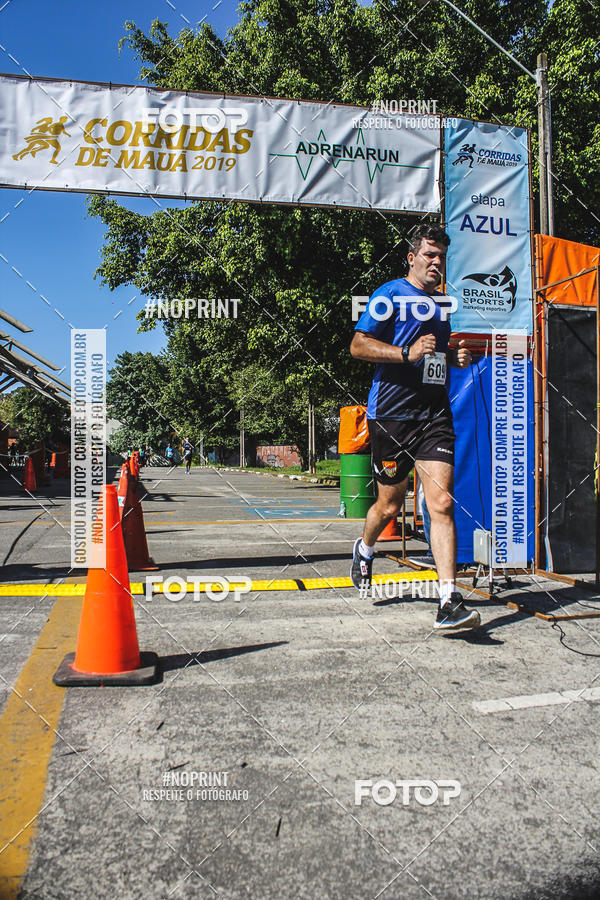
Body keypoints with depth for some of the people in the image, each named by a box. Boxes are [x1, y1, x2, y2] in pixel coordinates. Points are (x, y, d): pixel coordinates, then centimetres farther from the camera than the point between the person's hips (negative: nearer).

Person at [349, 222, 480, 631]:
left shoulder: (443, 302, 20)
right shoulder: (391, 294, -1)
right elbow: (358, 345, -9)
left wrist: (458, 357, 11)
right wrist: (408, 352, -21)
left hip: (435, 413, 5)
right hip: (391, 413, -4)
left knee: (442, 503, -9)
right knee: (390, 504, 8)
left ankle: (450, 601, -9)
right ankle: (365, 549, 42)